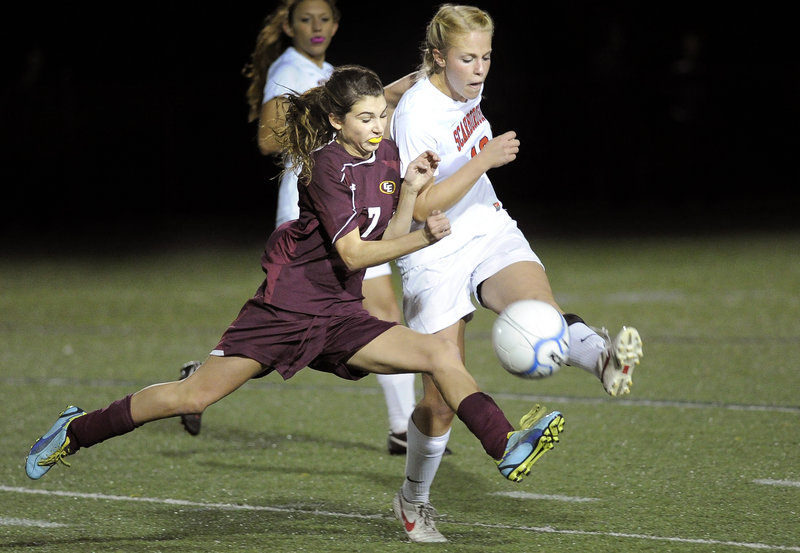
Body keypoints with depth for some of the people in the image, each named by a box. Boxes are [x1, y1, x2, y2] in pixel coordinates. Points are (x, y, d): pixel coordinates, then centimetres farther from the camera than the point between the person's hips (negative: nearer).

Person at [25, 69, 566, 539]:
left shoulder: (386, 155, 7)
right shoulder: (329, 165, -16)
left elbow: (387, 240, 9)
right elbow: (352, 254, -20)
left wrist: (410, 189, -5)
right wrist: (423, 238, -28)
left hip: (340, 317, 7)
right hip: (287, 305, -7)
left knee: (443, 354, -11)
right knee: (196, 395, -5)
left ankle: (506, 448, -22)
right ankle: (75, 433, 12)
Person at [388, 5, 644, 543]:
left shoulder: (467, 86, 4)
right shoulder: (417, 113, -17)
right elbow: (421, 207, -22)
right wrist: (483, 160, -27)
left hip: (490, 234, 5)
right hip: (435, 256, -5)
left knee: (539, 306, -31)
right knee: (441, 400, -3)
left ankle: (605, 359, -63)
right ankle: (414, 500, 21)